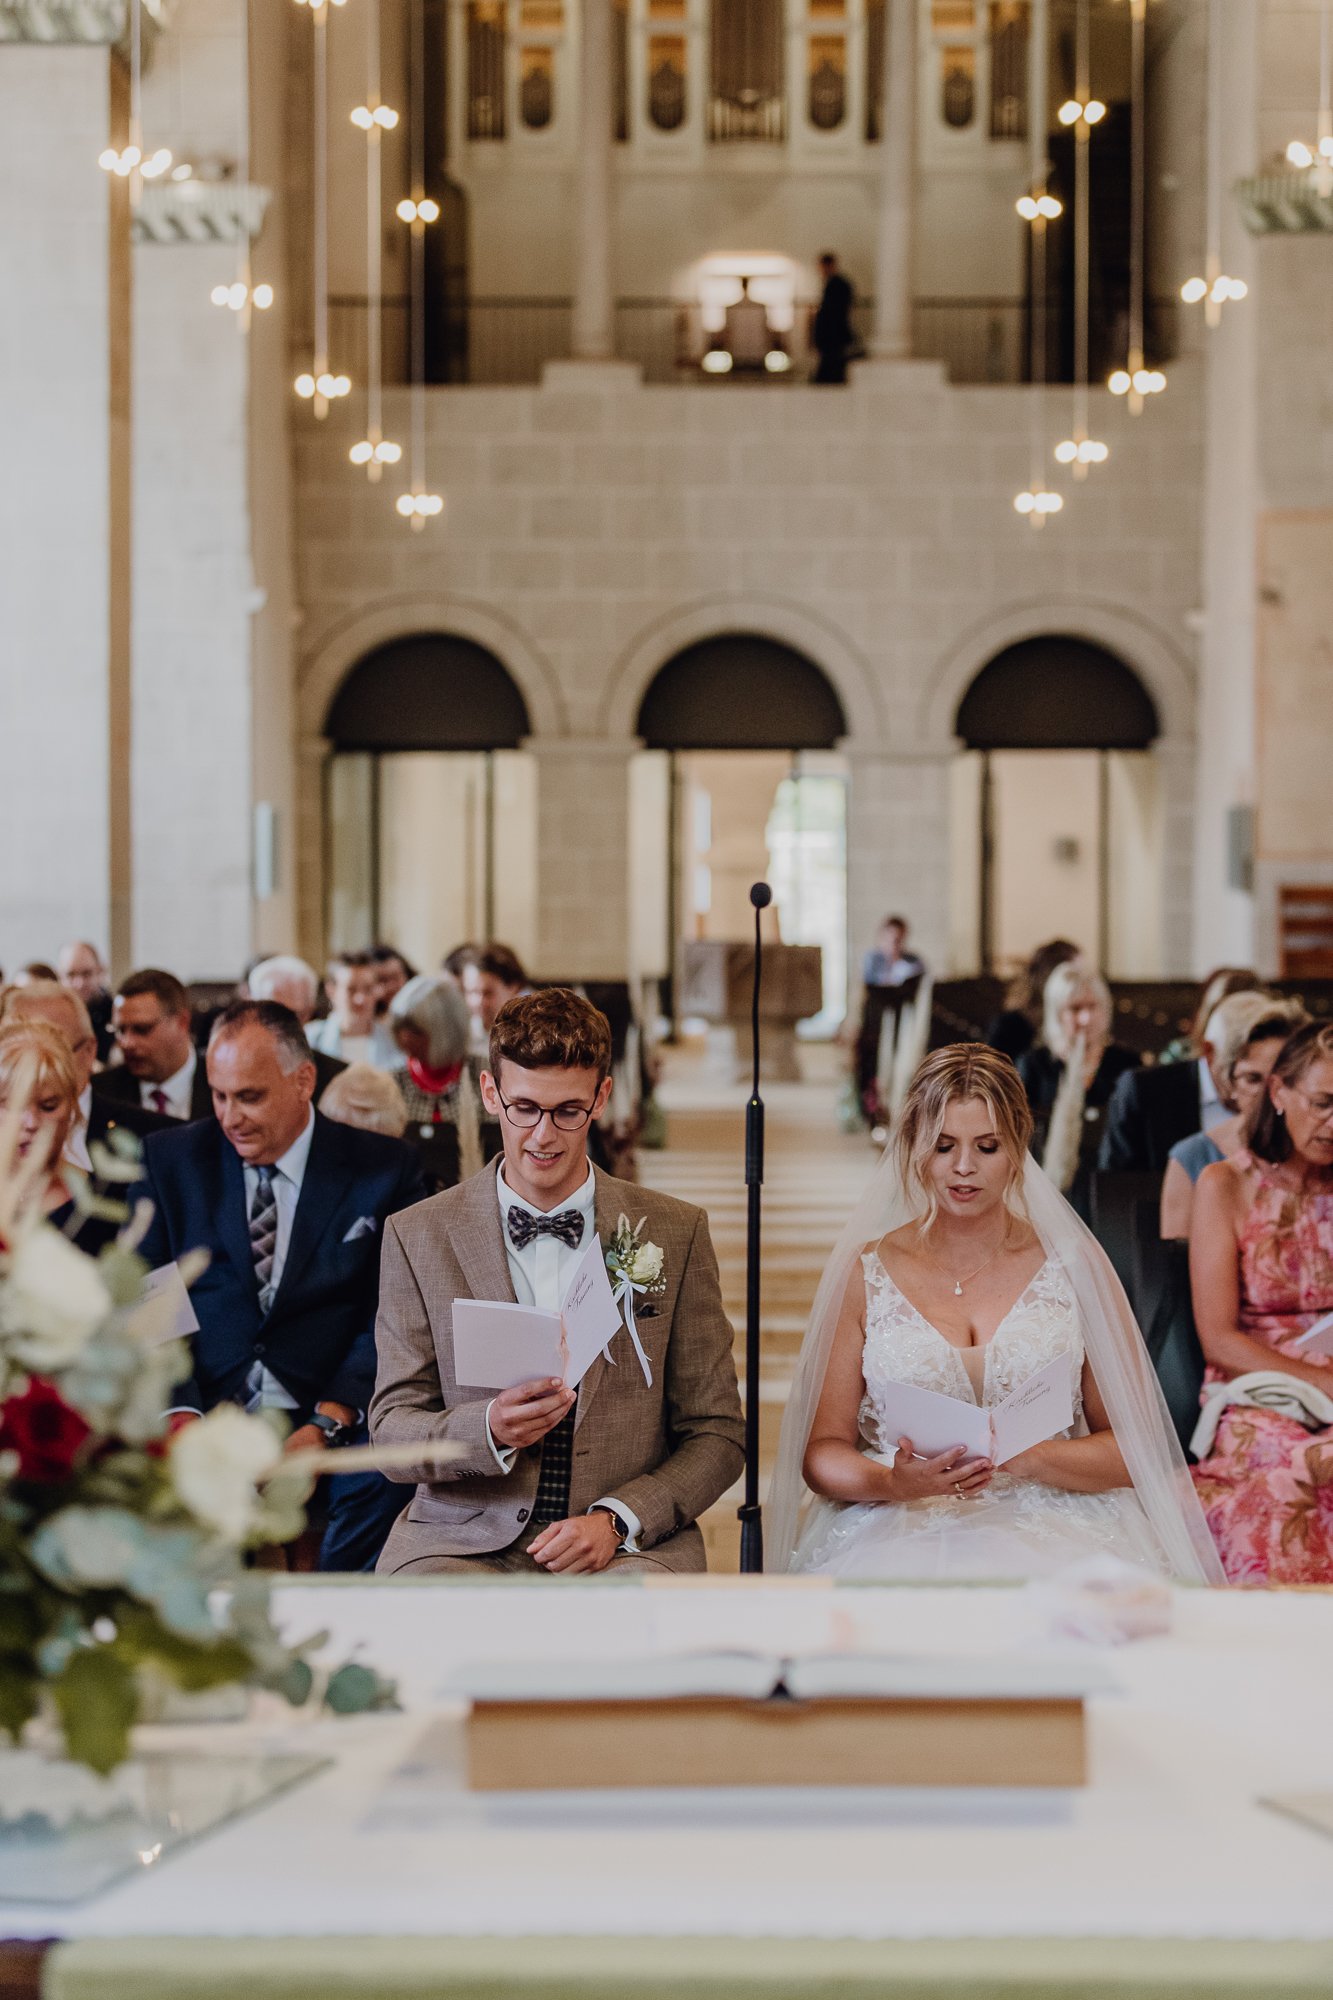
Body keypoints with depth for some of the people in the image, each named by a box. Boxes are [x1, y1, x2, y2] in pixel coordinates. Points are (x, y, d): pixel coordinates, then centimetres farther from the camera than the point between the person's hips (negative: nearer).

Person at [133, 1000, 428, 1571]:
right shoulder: (171, 1160, 12)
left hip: (335, 1421, -1)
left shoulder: (384, 1169, 7)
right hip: (207, 1416, 1)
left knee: (381, 1477, -34)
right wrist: (179, 1412, -13)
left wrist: (328, 1422, -15)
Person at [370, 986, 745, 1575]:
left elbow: (716, 1435, 9)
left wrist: (615, 1520, -9)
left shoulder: (675, 1233, 9)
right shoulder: (418, 1237, 8)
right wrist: (489, 1430, -16)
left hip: (626, 1547, -1)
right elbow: (391, 1434, 6)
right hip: (464, 1542, 1)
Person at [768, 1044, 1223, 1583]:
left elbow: (1133, 1447, 6)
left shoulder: (1074, 1265, 9)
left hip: (1051, 1532, 0)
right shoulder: (863, 1273, 9)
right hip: (900, 1533, 0)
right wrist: (894, 1482, -15)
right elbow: (823, 1450, 7)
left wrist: (1021, 1459, -13)